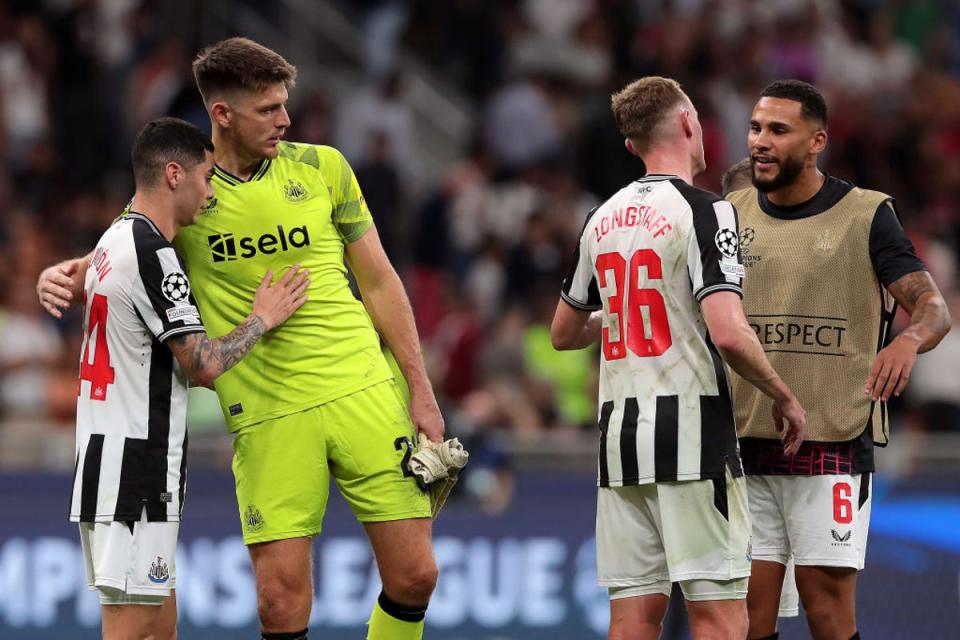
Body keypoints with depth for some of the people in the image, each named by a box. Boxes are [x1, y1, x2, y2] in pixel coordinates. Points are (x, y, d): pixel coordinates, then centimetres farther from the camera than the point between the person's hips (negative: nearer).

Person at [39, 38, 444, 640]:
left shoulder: (322, 166, 5)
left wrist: (422, 391, 6)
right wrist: (61, 275, -8)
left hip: (364, 393, 1)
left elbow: (379, 282, 10)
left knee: (414, 577, -1)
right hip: (268, 417, -1)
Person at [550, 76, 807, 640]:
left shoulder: (603, 219, 12)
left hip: (620, 431, 7)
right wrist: (784, 398, -5)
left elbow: (564, 333, 23)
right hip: (692, 428, -7)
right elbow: (728, 332, -20)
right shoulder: (704, 211, -9)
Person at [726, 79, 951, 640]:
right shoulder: (732, 214, 10)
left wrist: (909, 340, -30)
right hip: (746, 444, 4)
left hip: (834, 444, -4)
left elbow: (934, 308, -6)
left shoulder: (866, 215, -1)